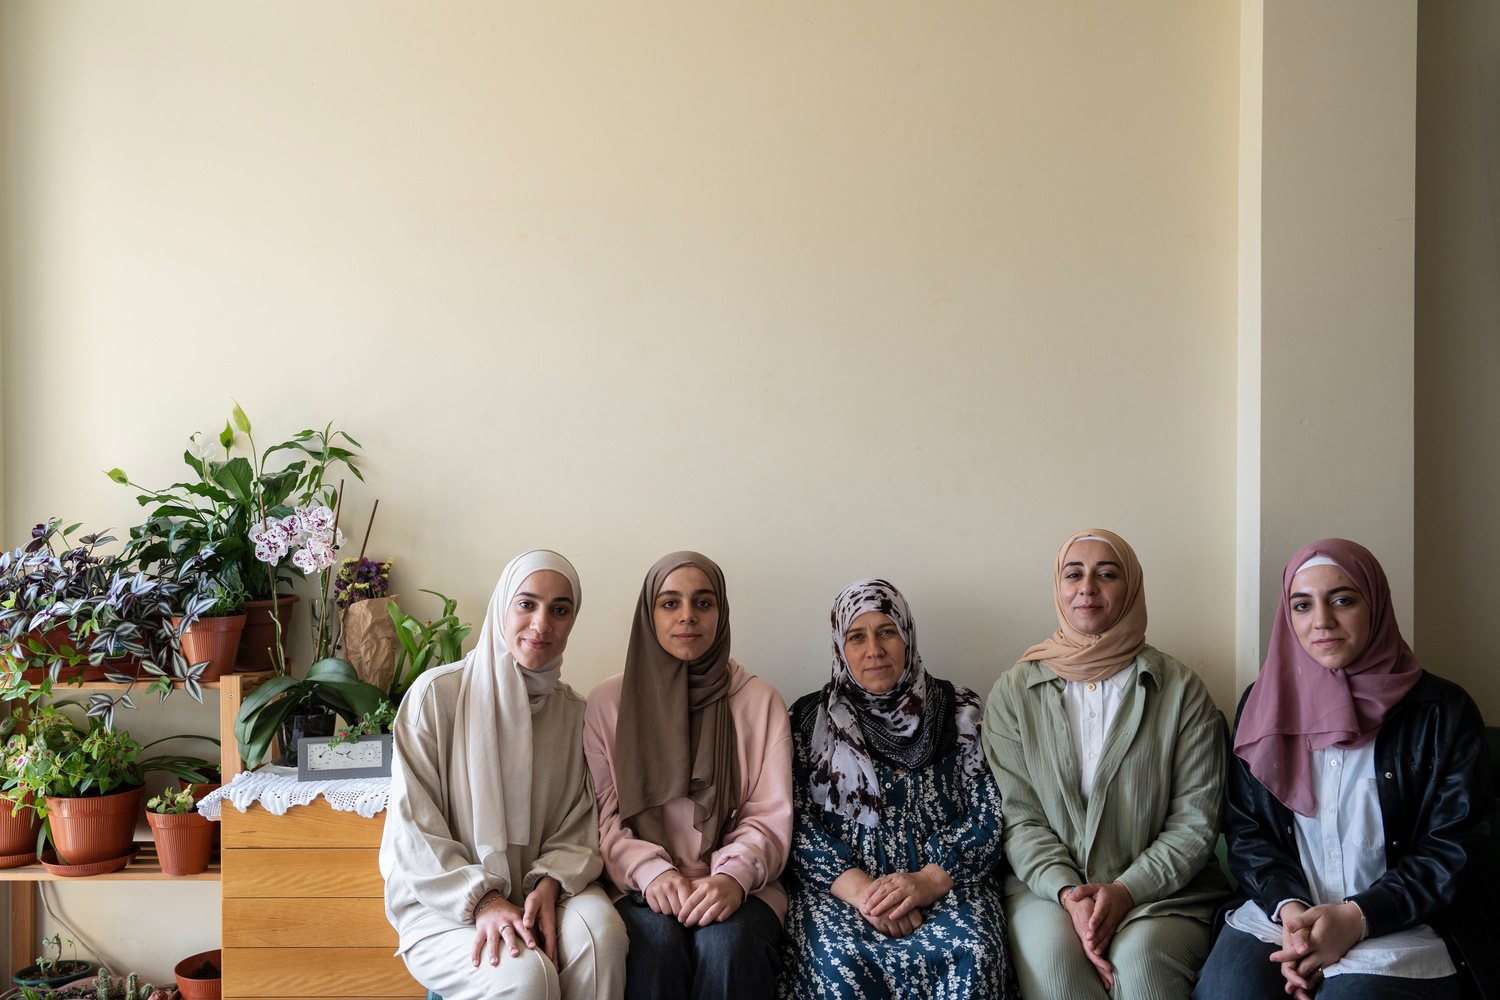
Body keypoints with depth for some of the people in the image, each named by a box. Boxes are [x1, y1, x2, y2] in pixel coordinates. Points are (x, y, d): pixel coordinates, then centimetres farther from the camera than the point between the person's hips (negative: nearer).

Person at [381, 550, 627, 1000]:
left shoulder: (573, 712, 7)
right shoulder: (436, 693, -6)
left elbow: (577, 828, 6)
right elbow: (412, 826, -8)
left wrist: (549, 884, -15)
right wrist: (480, 900, -19)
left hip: (536, 892, 4)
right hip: (442, 903, -3)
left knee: (601, 932, -30)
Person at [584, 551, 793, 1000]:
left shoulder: (761, 702, 8)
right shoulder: (608, 702, 8)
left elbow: (770, 815, 2)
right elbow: (602, 816, 3)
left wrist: (735, 875, -17)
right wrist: (650, 871, -16)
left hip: (736, 891, 0)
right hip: (640, 888, 0)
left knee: (727, 943, -31)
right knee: (657, 939, -32)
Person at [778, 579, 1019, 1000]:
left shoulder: (956, 711, 12)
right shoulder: (811, 719, 11)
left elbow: (989, 815, 4)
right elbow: (797, 823, 1)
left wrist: (929, 881, -13)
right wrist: (860, 890, -15)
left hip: (945, 881, 1)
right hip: (836, 883, -1)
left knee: (972, 956, -31)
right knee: (841, 962, -33)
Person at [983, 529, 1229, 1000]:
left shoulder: (1181, 690, 4)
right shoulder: (1015, 691, 6)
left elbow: (1196, 820, 0)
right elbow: (1017, 815, 1)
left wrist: (1127, 890, -14)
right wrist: (1068, 893, -16)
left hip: (1160, 890, 0)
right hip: (1046, 886, 1)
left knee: (1140, 957, -31)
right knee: (1050, 950, -31)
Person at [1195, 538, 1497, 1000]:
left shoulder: (1442, 711, 1)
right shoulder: (1265, 703, 9)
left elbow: (1452, 849, -2)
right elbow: (1245, 830, 8)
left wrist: (1356, 918, -14)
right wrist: (1290, 908, -11)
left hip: (1402, 926, -2)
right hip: (1281, 911, 2)